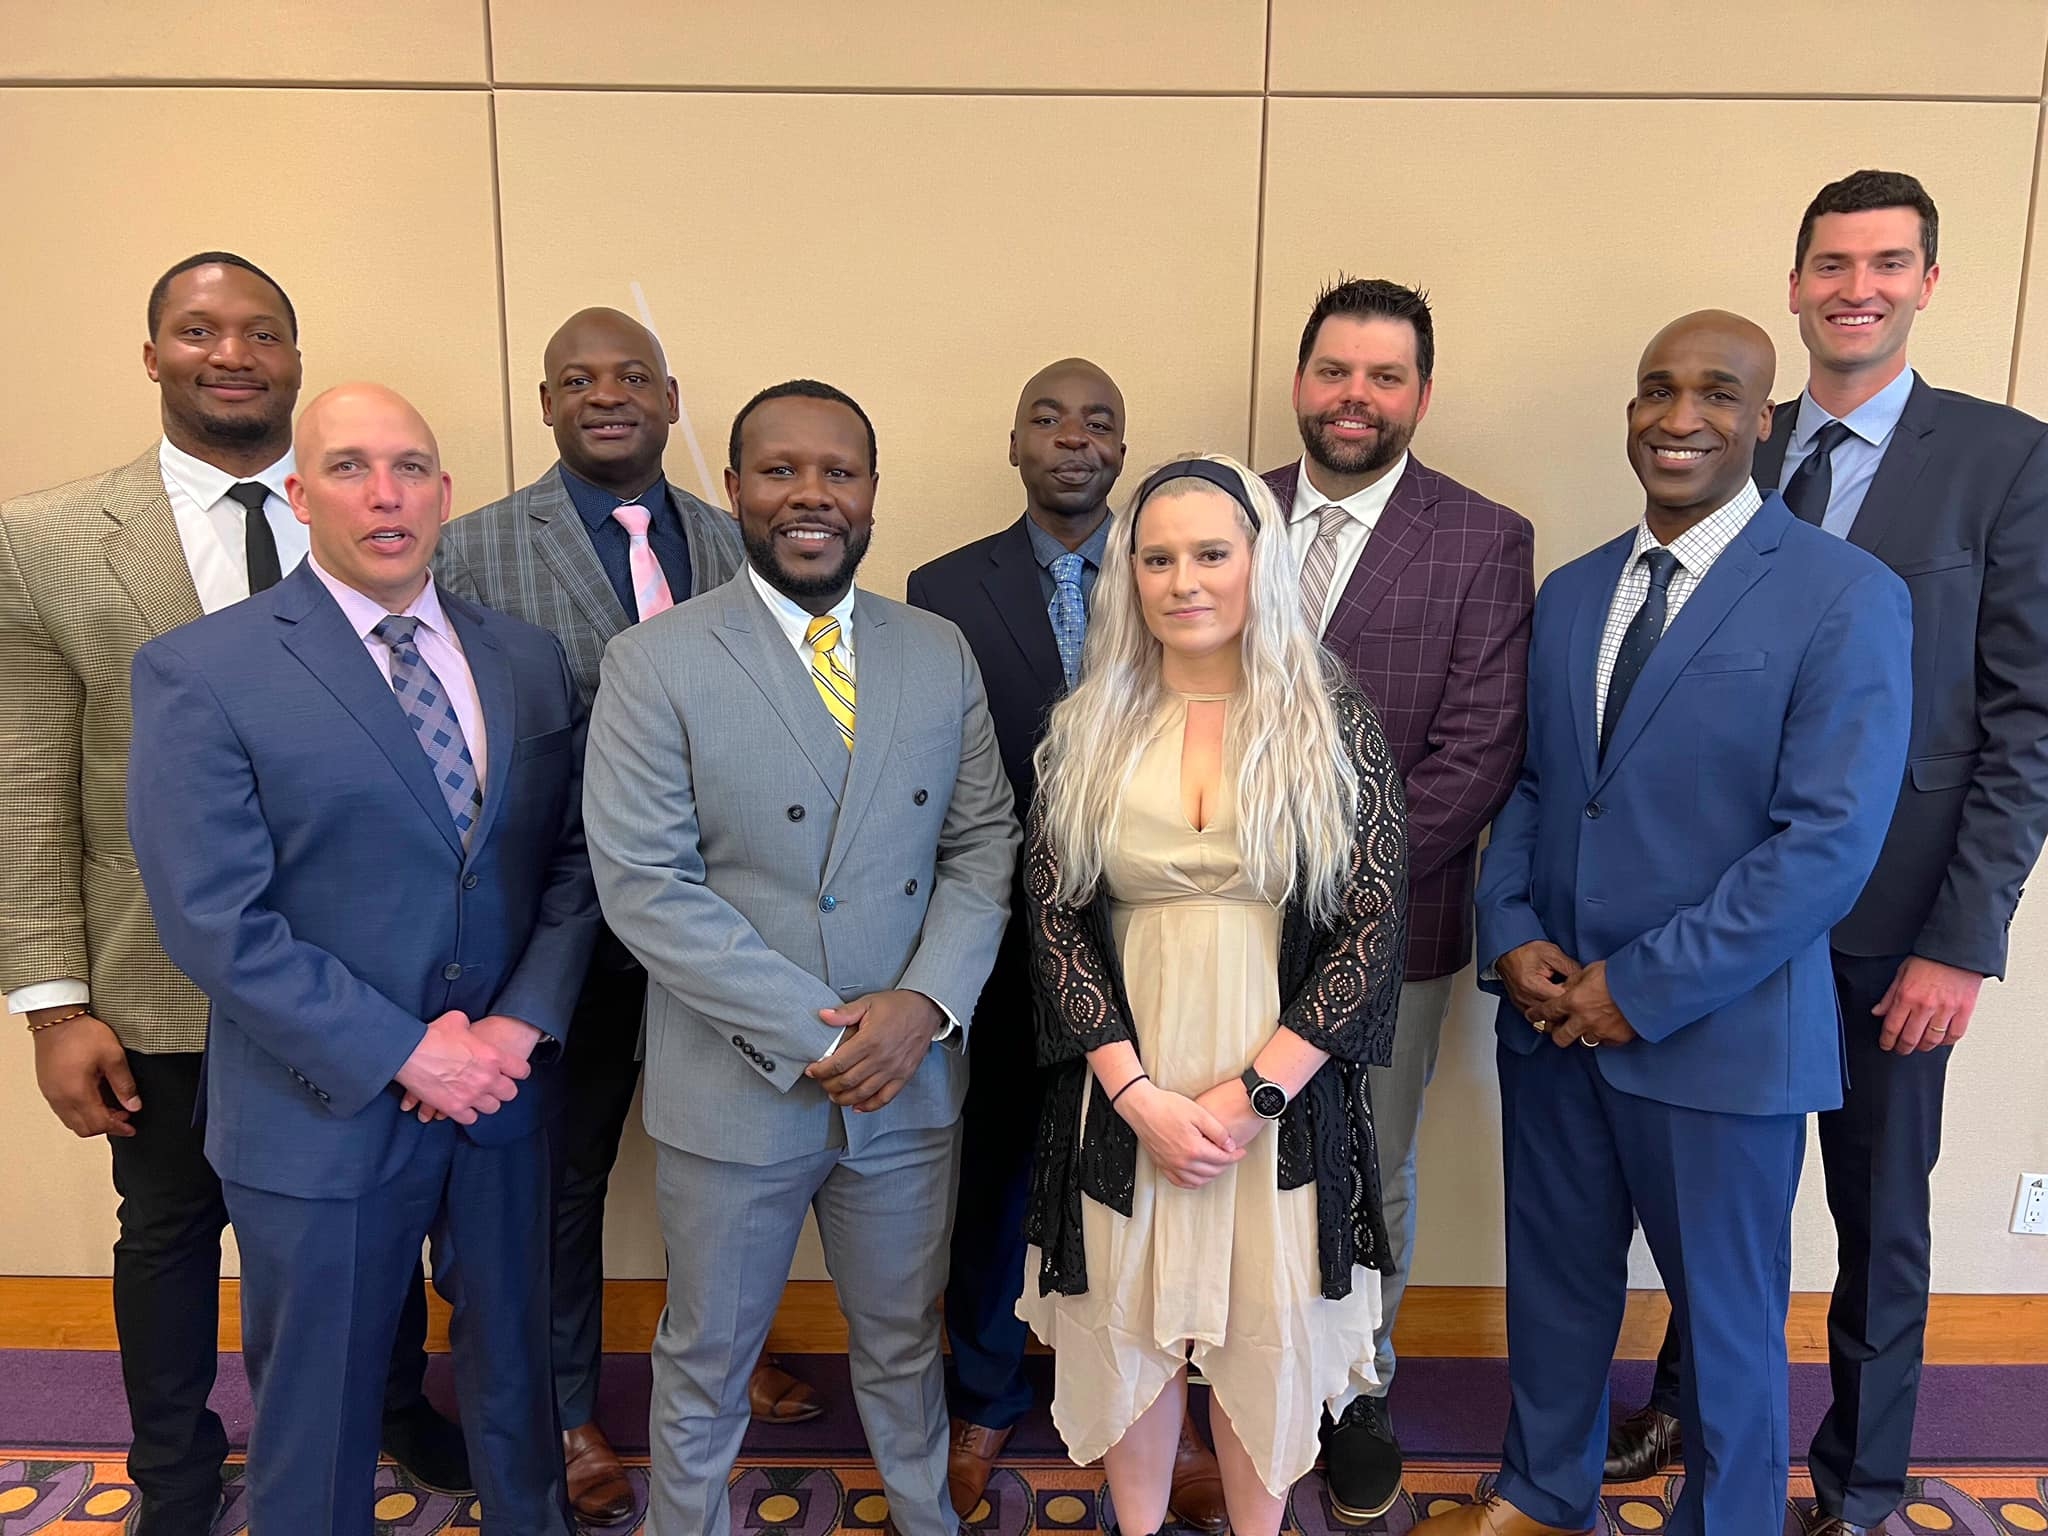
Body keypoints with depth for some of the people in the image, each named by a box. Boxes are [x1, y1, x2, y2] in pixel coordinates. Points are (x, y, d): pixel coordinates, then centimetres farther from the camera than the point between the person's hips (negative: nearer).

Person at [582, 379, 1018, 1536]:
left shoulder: (941, 655, 2)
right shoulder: (655, 665, -10)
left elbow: (984, 843, 2)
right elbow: (644, 883, -15)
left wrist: (924, 1003, -14)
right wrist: (815, 1035, -18)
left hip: (913, 1083, 3)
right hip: (735, 1093, -3)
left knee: (907, 1344, 23)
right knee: (708, 1362, 19)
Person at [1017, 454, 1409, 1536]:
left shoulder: (1333, 724, -3)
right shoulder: (1087, 731, 1)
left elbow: (1370, 930, -6)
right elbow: (1055, 919, -1)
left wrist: (1251, 1096, -13)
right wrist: (1137, 1094, -11)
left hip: (1285, 1094, -1)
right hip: (1124, 1095, 1)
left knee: (1268, 1335, 13)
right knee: (1128, 1326, 14)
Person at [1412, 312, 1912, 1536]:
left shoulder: (1845, 596, -10)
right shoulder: (1572, 592, 8)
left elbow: (1830, 841, -16)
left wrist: (1643, 988, -17)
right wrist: (1511, 934, -6)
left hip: (1719, 1032, -5)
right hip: (1551, 1012, 5)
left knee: (1727, 1319, 14)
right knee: (1555, 1279, 20)